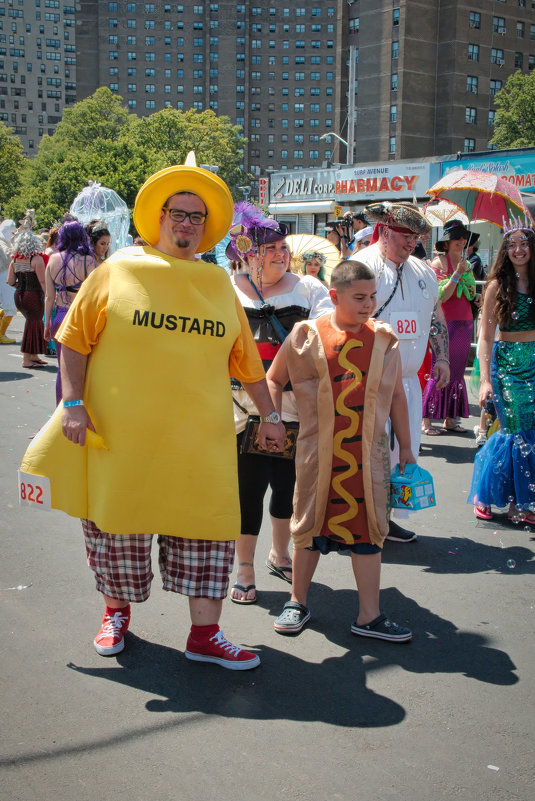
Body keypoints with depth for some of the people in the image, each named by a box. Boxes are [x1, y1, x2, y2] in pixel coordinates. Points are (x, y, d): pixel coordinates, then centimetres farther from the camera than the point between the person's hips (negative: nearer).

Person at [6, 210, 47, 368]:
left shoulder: (15, 260, 4)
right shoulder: (37, 259, -13)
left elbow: (10, 281, 6)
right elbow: (42, 281, -15)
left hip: (19, 296, 6)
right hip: (33, 296, -6)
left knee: (34, 322, 19)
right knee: (33, 324, 5)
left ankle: (33, 355, 26)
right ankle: (27, 359, 9)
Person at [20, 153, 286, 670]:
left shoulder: (219, 283, 9)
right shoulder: (119, 270, 0)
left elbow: (245, 357, 14)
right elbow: (75, 338, 0)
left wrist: (269, 415, 13)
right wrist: (73, 402, -9)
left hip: (199, 438, 2)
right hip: (119, 433, -2)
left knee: (206, 524, 0)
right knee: (118, 521, 10)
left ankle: (205, 633, 11)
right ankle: (116, 611, 33)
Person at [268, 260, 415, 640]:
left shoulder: (383, 338, 5)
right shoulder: (307, 335, -2)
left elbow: (397, 395, 12)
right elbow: (274, 379, 9)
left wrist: (406, 447, 13)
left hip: (368, 453, 2)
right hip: (318, 452, -2)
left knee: (368, 527, 5)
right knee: (310, 524, 9)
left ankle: (369, 616, 14)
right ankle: (297, 603, 26)